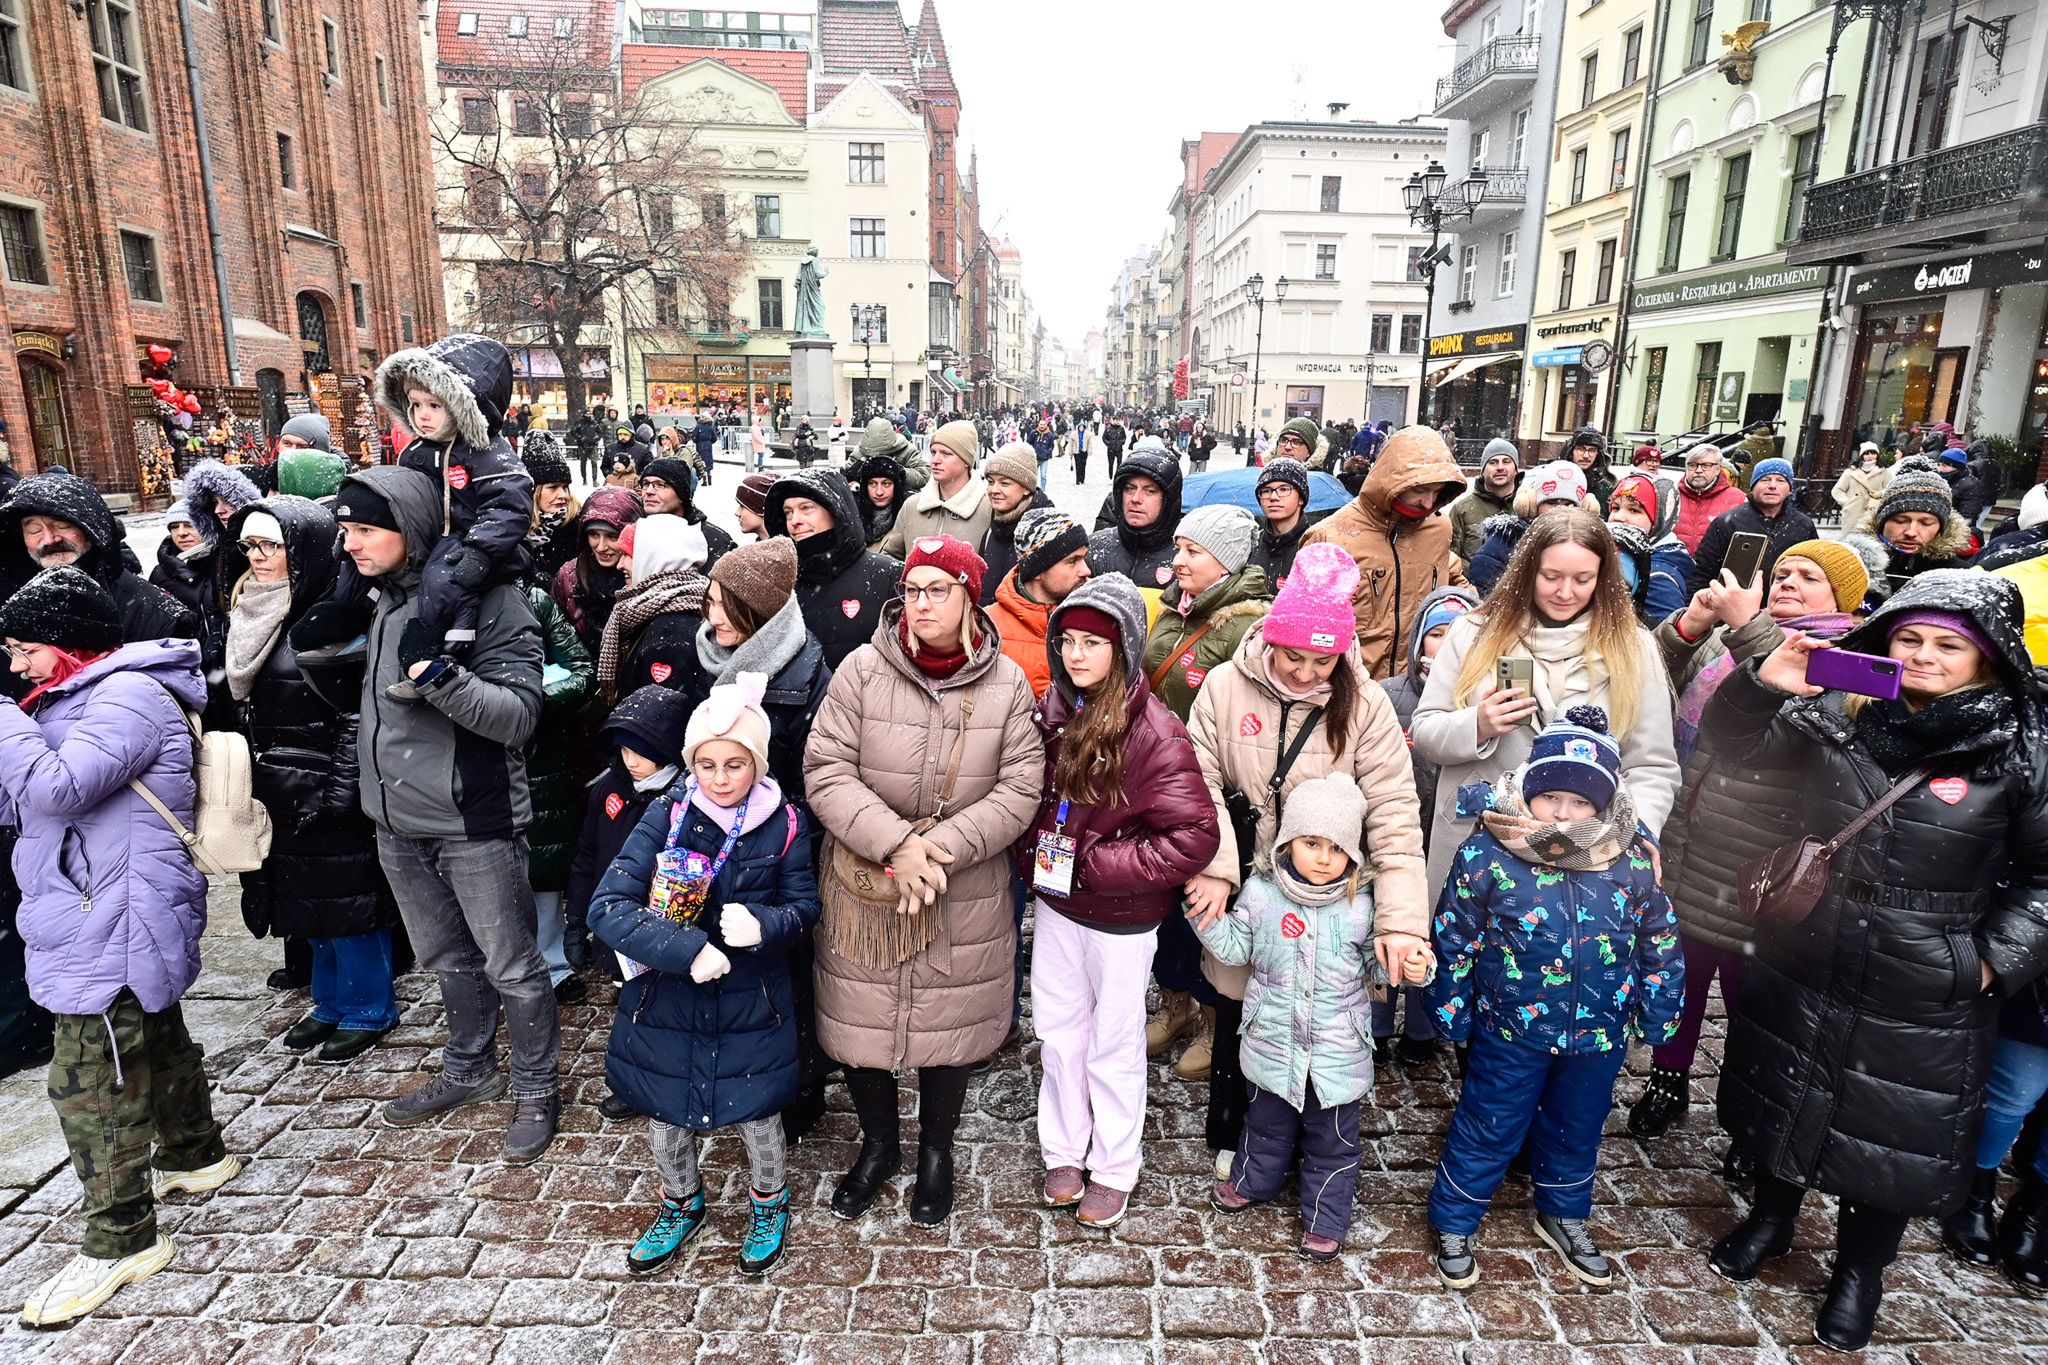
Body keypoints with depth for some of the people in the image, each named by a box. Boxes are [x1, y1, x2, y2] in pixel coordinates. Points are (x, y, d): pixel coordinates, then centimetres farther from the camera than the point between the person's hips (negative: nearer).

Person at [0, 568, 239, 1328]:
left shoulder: (129, 695, -16)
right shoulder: (85, 697, 16)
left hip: (112, 927, -10)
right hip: (105, 918, 10)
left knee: (90, 1080, -5)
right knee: (156, 1039, 22)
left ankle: (121, 1240, 6)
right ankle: (196, 1157, 39)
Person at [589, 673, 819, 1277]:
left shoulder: (783, 824, -11)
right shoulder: (667, 815, -13)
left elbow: (804, 906, -2)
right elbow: (607, 907, -18)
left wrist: (763, 925, -25)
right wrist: (686, 950, -29)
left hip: (750, 1004, -1)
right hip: (665, 998, 1)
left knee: (756, 1114, 14)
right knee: (663, 1116, 18)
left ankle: (769, 1204, 45)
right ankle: (681, 1205, 48)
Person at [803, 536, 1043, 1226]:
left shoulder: (1006, 683, -6)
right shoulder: (862, 669, -9)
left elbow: (1020, 789, -9)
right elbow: (827, 771, -12)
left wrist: (941, 849, -20)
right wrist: (895, 844, -22)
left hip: (966, 894, 0)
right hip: (863, 885, 0)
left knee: (949, 1023, 15)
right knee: (861, 1017, 14)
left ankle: (937, 1152, 43)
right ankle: (878, 1143, 43)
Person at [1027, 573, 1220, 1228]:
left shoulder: (1156, 733, -22)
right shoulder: (1052, 711, -4)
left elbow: (1194, 836, -23)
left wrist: (1095, 866, -22)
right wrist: (1033, 858, -1)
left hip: (1120, 917, -5)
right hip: (1055, 903, 5)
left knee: (1113, 1044, 13)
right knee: (1057, 1032, 18)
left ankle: (1114, 1169, 35)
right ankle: (1064, 1152, 40)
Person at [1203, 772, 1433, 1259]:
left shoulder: (1361, 904, -12)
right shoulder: (1260, 893, -11)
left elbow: (1377, 964, 0)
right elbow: (1236, 948, -2)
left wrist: (1412, 969, -19)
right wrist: (1209, 919, -16)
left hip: (1337, 1050, -1)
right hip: (1274, 1041, 1)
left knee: (1331, 1139, 16)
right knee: (1267, 1122, 25)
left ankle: (1325, 1219, 37)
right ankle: (1252, 1181, 51)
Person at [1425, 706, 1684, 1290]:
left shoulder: (1633, 862, -13)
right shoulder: (1485, 856, -20)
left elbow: (1660, 941, 3)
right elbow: (1454, 941, -8)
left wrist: (1659, 1014, 8)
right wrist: (1452, 1011, -3)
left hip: (1599, 1034, 3)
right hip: (1510, 1030, -3)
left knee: (1576, 1130, 24)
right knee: (1489, 1130, 12)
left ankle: (1563, 1216, 49)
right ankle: (1452, 1224, 32)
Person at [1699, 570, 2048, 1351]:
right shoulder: (1835, 717, -5)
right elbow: (1735, 744, -3)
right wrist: (1765, 685, -21)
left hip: (1923, 1000, -2)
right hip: (1800, 966, 2)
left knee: (1894, 1130, 15)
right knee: (1788, 1095, 20)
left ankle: (1860, 1270, 39)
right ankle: (1772, 1216, 45)